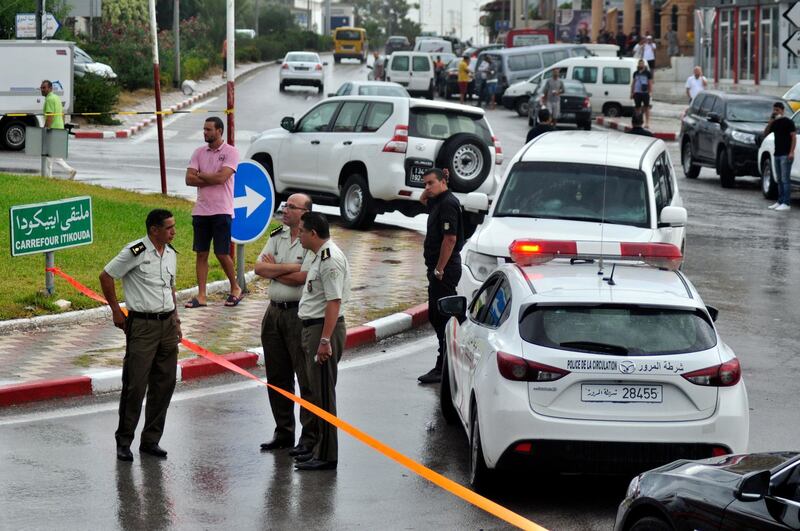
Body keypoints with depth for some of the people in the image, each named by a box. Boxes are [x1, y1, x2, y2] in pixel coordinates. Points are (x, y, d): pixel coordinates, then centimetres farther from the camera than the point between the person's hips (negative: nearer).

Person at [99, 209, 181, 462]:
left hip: (167, 324, 7)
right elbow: (106, 276, -6)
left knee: (164, 384, 7)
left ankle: (151, 440, 17)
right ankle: (123, 442, 4)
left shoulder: (170, 253, 11)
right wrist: (116, 311, -3)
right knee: (135, 385, -6)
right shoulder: (135, 252, -12)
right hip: (142, 325, -7)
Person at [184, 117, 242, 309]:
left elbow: (221, 177, -18)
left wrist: (200, 175, -5)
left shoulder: (230, 152, -6)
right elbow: (189, 179, -1)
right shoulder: (199, 152, 9)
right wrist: (212, 179, -11)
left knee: (222, 254, -3)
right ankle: (201, 295, 7)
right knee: (201, 253, 4)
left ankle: (235, 288, 18)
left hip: (221, 211, -5)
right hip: (201, 211, 5)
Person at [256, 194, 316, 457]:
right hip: (275, 311, 8)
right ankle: (283, 433, 24)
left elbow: (301, 277, -19)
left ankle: (310, 437, 0)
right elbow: (259, 267, 2)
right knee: (277, 377, 13)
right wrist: (288, 268, -11)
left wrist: (273, 270, -5)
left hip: (299, 314, -7)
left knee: (307, 378, -5)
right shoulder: (277, 237, 12)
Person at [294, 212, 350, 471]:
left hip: (325, 329, -11)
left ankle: (326, 456, -2)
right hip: (313, 327, 11)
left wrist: (325, 340, -26)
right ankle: (320, 448, 24)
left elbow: (334, 302, -24)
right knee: (317, 391, 16)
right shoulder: (321, 256, 15)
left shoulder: (330, 260, -19)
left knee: (323, 393, -6)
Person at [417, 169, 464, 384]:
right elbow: (423, 200, 40)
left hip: (445, 269, -11)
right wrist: (429, 191, 19)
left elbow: (450, 238, -22)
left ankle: (443, 369, -10)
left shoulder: (448, 203, -15)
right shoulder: (438, 201, 16)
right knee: (435, 316, 15)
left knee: (442, 318, -10)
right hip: (438, 268, 11)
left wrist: (439, 269, -22)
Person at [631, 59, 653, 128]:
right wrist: (632, 92, 13)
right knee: (637, 108, 6)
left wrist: (650, 92, -8)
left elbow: (650, 83, 1)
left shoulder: (648, 73, 2)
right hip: (637, 93, 4)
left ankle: (647, 123, 1)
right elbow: (633, 83, 18)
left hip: (645, 93, -4)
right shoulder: (635, 73, 13)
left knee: (646, 108, -1)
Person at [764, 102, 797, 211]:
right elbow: (765, 133, 15)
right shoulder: (775, 123, 14)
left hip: (785, 155, -8)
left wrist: (791, 152, -18)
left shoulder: (788, 122, -6)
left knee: (785, 179, -10)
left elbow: (794, 137, -10)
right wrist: (770, 122, 1)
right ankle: (780, 202, 16)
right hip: (777, 154, 8)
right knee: (779, 180, 11)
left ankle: (786, 203, -12)